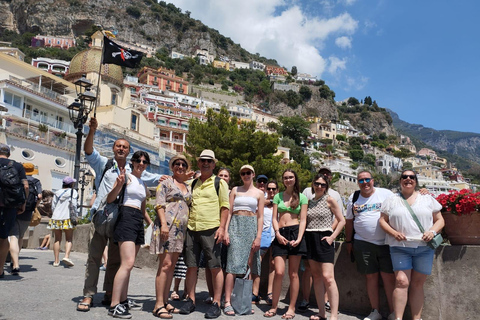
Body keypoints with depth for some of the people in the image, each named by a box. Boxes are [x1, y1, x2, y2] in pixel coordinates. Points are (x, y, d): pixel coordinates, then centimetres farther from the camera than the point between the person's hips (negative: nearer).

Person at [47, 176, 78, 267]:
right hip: (67, 218, -4)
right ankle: (67, 256, -18)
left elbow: (53, 206, 12)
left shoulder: (57, 192, 14)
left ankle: (56, 261, 10)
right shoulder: (73, 192, 1)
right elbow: (73, 205, -8)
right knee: (69, 239, 1)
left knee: (57, 239, 9)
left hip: (56, 218, 4)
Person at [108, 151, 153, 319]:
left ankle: (122, 300, 16)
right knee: (127, 264, -17)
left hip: (139, 222, 8)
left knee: (128, 264, 9)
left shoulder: (143, 184, 21)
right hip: (126, 218, -8)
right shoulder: (126, 176, -1)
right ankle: (114, 306, -13)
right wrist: (119, 184, -25)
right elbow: (110, 199, -9)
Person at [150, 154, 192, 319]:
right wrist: (164, 224, -19)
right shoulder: (166, 183, 1)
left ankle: (165, 302, 14)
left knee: (172, 265, 8)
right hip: (167, 226, -7)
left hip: (181, 229, 7)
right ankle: (158, 305, -7)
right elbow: (159, 204, -7)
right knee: (165, 264, -11)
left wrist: (189, 228, 14)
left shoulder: (188, 187, 20)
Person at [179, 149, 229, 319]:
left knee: (215, 267, -1)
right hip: (192, 229, 5)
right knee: (191, 266, 8)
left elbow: (225, 207, -3)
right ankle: (191, 300, 20)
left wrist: (221, 227, -11)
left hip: (211, 230, -4)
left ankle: (216, 304, 8)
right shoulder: (193, 183, 16)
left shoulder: (219, 183, 2)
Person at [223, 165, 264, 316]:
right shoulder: (235, 190, 12)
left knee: (248, 264, 0)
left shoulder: (259, 193, 11)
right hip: (235, 225, -1)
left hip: (251, 227, 1)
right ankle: (227, 302, -10)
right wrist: (226, 231, -4)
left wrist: (258, 237, -3)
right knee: (234, 264, -10)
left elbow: (260, 217, 6)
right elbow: (229, 212, 7)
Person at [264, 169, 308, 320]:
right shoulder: (278, 196, 13)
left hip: (295, 233, -1)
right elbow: (274, 218, 9)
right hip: (280, 235, 1)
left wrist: (299, 238, -11)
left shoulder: (302, 197, 9)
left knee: (293, 274, 2)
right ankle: (274, 306, 6)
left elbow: (303, 220, 2)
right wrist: (278, 234, -8)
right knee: (279, 272, -8)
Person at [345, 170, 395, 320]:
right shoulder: (353, 198, 11)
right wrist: (348, 241, 14)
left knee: (389, 277, -1)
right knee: (371, 277, 7)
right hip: (363, 243, 2)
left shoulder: (386, 194, 2)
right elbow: (349, 221, 15)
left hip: (386, 243, -2)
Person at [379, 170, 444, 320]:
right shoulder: (392, 201, 9)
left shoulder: (428, 199, 11)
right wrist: (394, 233, -10)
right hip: (400, 247, -1)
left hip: (424, 247, 1)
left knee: (417, 284, 6)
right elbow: (383, 220, 7)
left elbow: (440, 220, 11)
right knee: (402, 282, -10)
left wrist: (432, 231, -9)